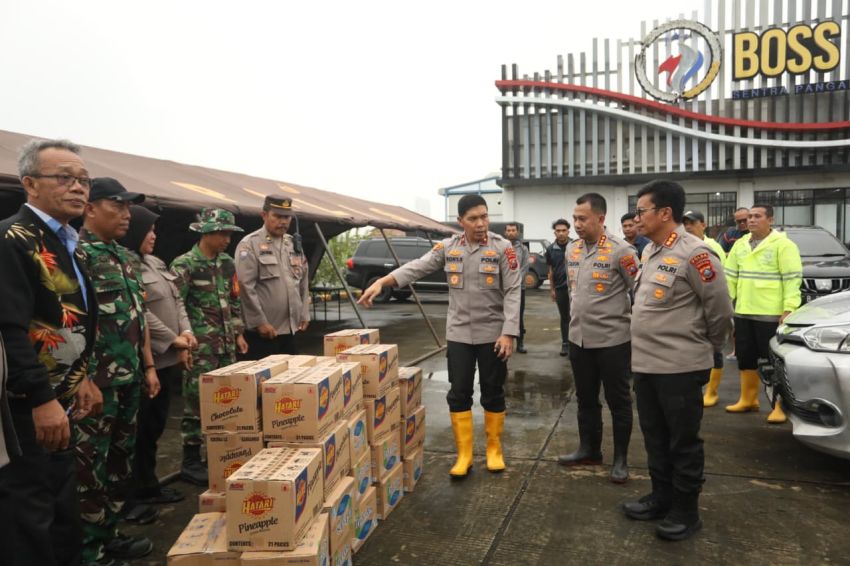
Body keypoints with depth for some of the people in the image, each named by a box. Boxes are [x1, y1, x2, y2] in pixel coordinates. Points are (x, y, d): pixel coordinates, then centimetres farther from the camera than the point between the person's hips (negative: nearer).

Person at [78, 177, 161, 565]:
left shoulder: (124, 256, 13)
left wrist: (148, 365, 16)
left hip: (129, 379, 9)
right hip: (97, 382, -8)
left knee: (122, 459, 17)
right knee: (90, 467, 4)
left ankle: (109, 533, 32)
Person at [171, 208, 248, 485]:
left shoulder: (227, 263, 11)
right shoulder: (184, 264, -9)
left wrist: (238, 334, 15)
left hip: (226, 344, 7)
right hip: (200, 346, -7)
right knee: (197, 401, -1)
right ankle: (190, 462, 11)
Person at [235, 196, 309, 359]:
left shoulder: (294, 244, 13)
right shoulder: (250, 244, -7)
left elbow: (303, 283, 17)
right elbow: (245, 286, -14)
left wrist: (304, 314, 11)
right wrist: (260, 322, -16)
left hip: (291, 328, 6)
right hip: (264, 330, -6)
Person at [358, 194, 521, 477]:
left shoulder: (502, 248, -8)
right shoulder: (448, 247, 0)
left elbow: (512, 292, -10)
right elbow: (418, 267, -9)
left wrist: (508, 333, -17)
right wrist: (382, 281, -23)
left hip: (493, 333, -2)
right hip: (459, 333, 2)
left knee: (493, 393, 10)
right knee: (459, 395, 5)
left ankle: (494, 449, 28)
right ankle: (464, 454, 19)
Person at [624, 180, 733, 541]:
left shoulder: (693, 254, -17)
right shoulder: (650, 252, 9)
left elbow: (721, 309, -12)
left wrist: (707, 347, 2)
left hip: (681, 368, -8)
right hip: (645, 364, 8)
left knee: (683, 442, 7)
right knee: (655, 439, 19)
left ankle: (686, 511, 22)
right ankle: (662, 497, 35)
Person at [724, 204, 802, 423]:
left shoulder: (783, 245, -7)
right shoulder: (740, 244, 12)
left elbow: (793, 280, -11)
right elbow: (730, 276, 15)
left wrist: (789, 309, -18)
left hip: (771, 314, -6)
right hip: (743, 313, 6)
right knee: (745, 358, 13)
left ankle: (780, 406, 9)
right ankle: (748, 399, 27)